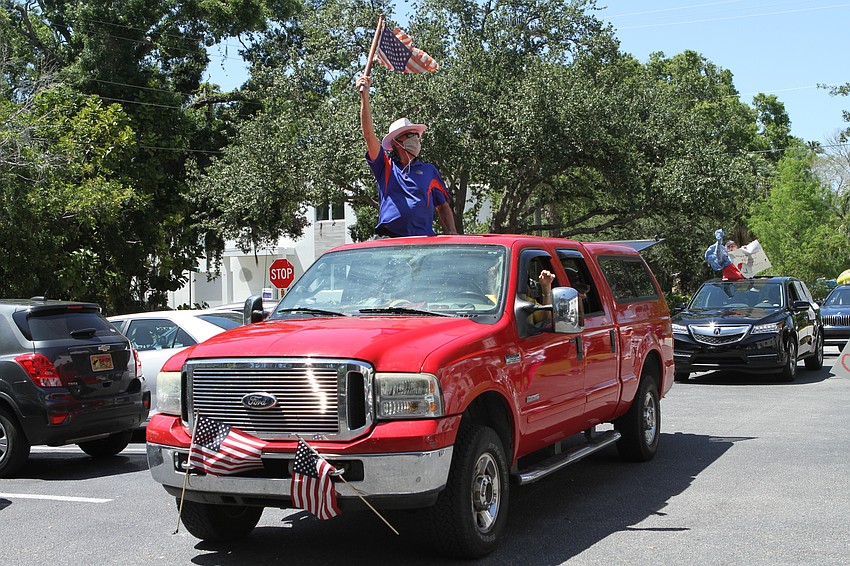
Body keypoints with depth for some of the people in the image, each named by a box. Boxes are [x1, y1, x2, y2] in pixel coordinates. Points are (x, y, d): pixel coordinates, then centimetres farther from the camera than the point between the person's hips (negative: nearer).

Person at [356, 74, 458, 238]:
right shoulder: (386, 166, 15)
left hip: (424, 239, 1)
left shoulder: (429, 170, 20)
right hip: (389, 238, -1)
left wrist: (452, 232, 6)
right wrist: (364, 95, -1)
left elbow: (443, 206, 22)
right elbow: (368, 133, 5)